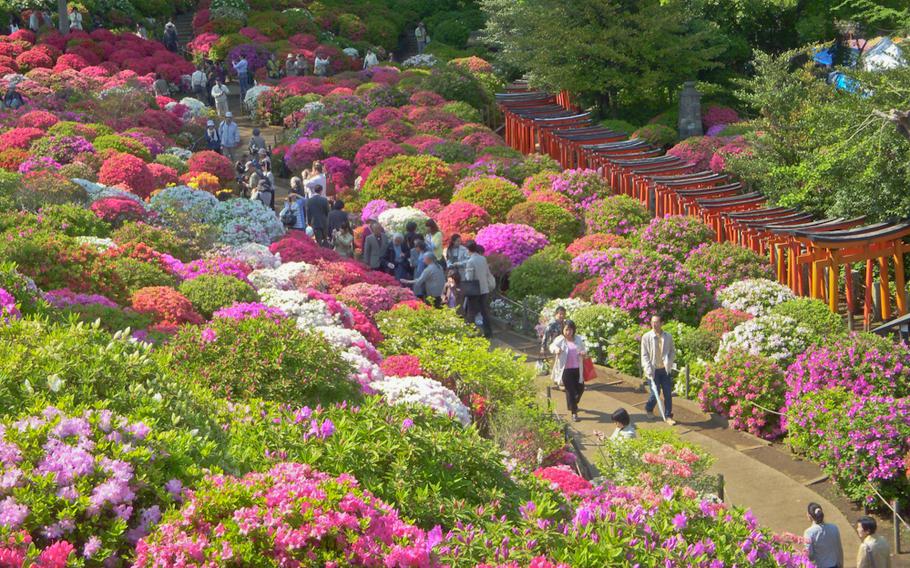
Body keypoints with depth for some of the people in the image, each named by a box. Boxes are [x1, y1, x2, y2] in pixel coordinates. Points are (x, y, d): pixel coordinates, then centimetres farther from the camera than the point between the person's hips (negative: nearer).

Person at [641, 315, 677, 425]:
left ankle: (668, 416, 12)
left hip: (665, 370, 2)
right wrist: (648, 370, -13)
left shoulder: (668, 337, 1)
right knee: (655, 393, -3)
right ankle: (648, 409, 25)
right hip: (653, 370, -2)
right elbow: (644, 355, -4)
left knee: (668, 393, 2)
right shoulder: (646, 337, -5)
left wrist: (669, 364, -5)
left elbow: (673, 351, 10)